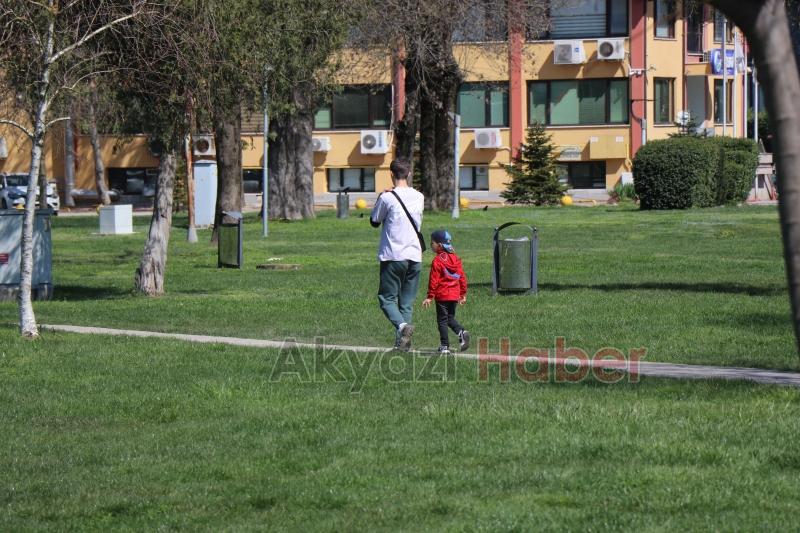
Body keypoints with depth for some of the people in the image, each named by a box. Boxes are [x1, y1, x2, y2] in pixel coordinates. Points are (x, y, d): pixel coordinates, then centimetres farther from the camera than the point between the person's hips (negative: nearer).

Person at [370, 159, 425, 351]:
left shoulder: (387, 198, -8)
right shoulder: (419, 197, 7)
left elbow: (374, 222, 4)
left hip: (393, 256, -5)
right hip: (414, 256, 5)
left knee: (387, 298, 1)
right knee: (407, 301, 9)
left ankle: (402, 325, -25)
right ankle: (402, 342, 3)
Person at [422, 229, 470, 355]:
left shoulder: (437, 261, -13)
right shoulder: (455, 258, 7)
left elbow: (434, 280, -13)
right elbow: (462, 277, 10)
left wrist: (430, 297, -8)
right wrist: (463, 294, 16)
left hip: (442, 295, -6)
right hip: (454, 295, 6)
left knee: (442, 320, 2)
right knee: (450, 318, 19)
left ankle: (445, 346, 1)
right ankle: (461, 332, -6)